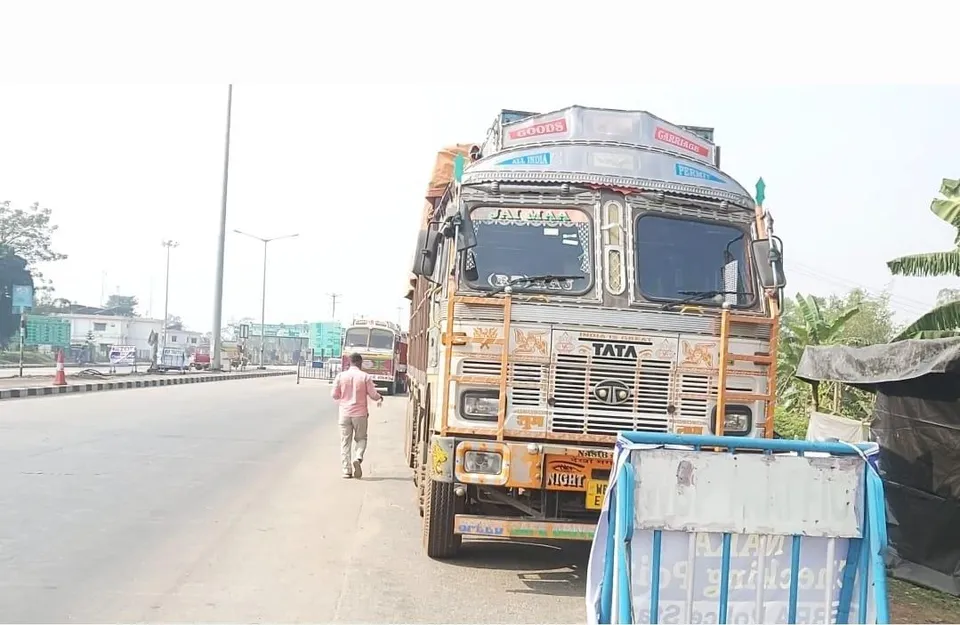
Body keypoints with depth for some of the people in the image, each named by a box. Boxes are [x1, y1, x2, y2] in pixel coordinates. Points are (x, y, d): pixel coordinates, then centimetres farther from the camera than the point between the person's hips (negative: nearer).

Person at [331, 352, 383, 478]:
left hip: (344, 413, 1)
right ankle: (358, 458, -12)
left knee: (345, 441, 7)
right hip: (360, 413, -1)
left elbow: (334, 395, 1)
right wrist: (380, 398, 19)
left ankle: (347, 470, 4)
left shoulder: (341, 376, -2)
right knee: (361, 438, 15)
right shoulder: (365, 376, -6)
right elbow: (373, 395, -3)